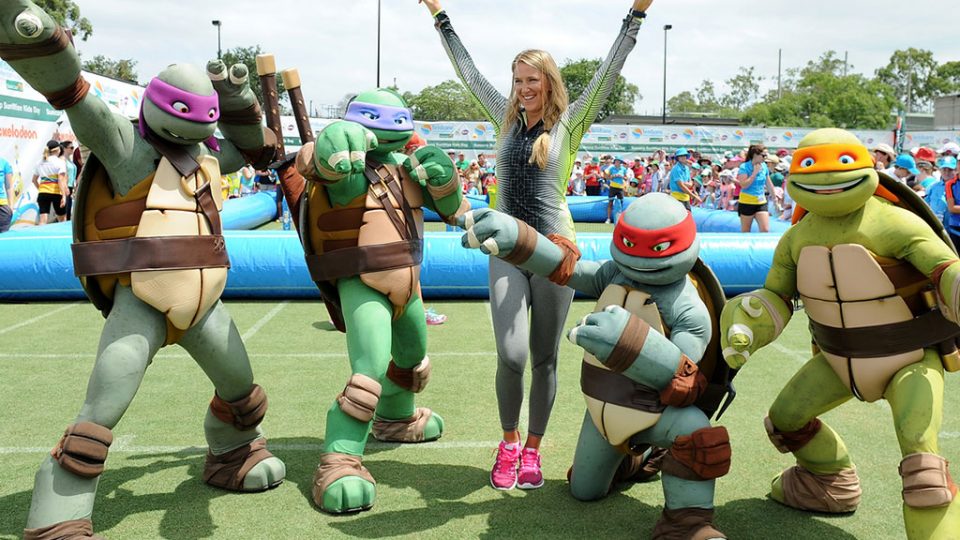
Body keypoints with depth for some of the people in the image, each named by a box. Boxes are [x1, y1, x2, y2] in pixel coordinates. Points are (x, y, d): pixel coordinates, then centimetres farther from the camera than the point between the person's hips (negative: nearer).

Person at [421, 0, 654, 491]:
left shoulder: (568, 124, 3)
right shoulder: (506, 120, 10)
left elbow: (608, 73, -1)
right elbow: (468, 72, 17)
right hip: (507, 253, 2)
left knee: (544, 359, 6)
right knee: (511, 355, -11)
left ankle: (532, 449, 22)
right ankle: (508, 442, 13)